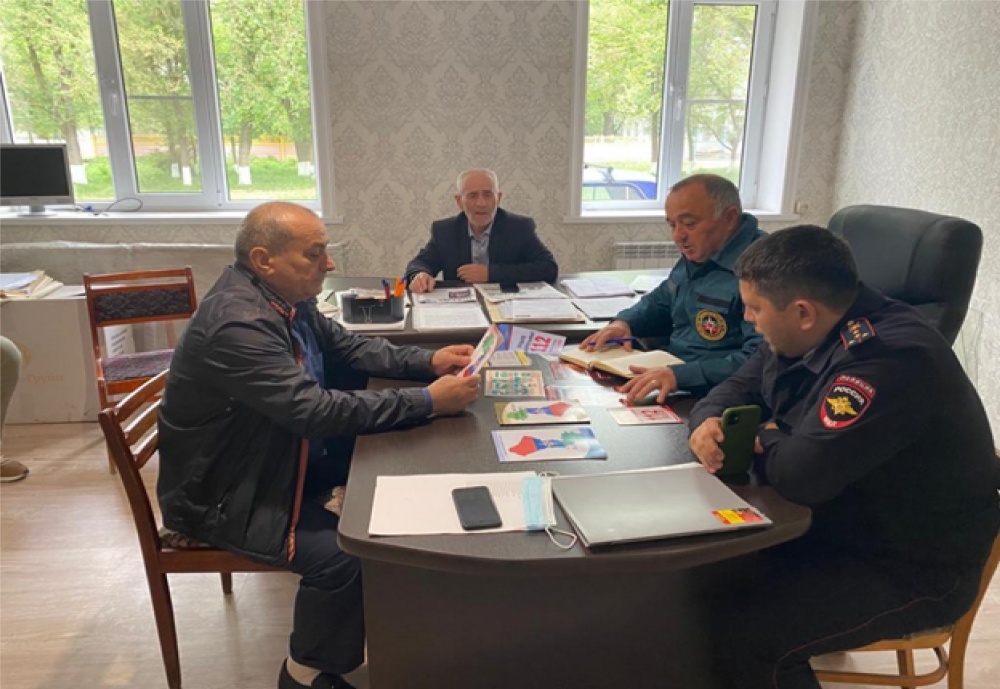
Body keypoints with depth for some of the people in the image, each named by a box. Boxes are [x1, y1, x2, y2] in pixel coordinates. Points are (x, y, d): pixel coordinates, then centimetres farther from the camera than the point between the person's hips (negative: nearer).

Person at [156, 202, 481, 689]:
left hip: (276, 452, 9)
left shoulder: (283, 296, -3)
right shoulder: (237, 323, -32)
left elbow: (348, 347, 6)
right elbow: (317, 409, -36)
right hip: (223, 492, -9)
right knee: (342, 555, -21)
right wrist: (428, 401, -32)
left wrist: (427, 362, -8)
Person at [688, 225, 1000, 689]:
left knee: (746, 632, -23)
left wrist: (764, 442, -14)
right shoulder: (804, 333, -2)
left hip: (915, 570, -8)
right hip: (842, 526, 9)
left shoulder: (888, 359, -32)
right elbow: (739, 388, 9)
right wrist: (709, 423, -15)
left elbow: (801, 473, -38)